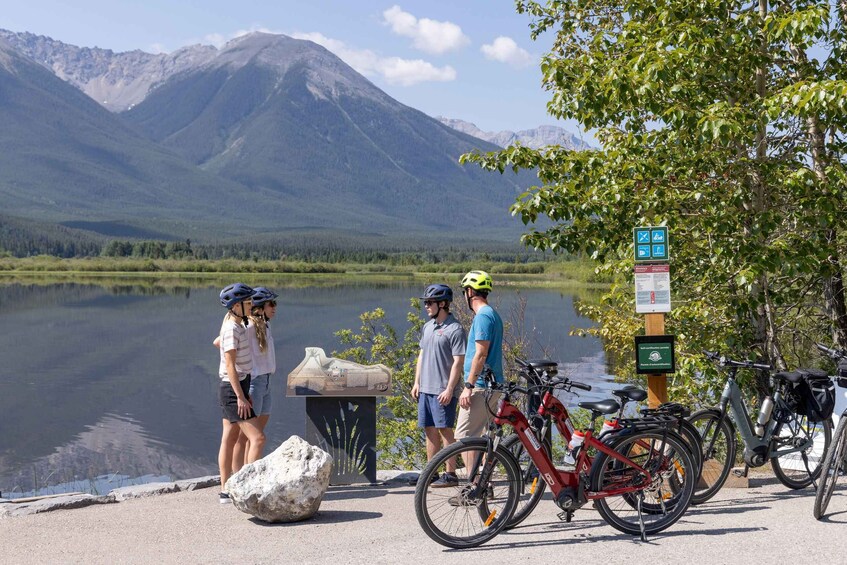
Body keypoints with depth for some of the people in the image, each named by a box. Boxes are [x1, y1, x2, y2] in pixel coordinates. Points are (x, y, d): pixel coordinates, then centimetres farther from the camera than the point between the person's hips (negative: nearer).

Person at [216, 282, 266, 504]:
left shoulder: (238, 325, 13)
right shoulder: (232, 329, -16)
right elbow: (230, 366, -19)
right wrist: (241, 397, -21)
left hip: (238, 388, 10)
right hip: (232, 390, -10)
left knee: (229, 440, 11)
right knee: (257, 438, -12)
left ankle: (225, 491, 16)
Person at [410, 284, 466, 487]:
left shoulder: (454, 329, -11)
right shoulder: (427, 327, 14)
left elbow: (458, 362, -14)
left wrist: (449, 390, -18)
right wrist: (416, 382, 14)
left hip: (443, 391, -8)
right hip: (425, 388, 8)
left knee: (445, 430, -5)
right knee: (430, 431, 11)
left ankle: (450, 474, 0)